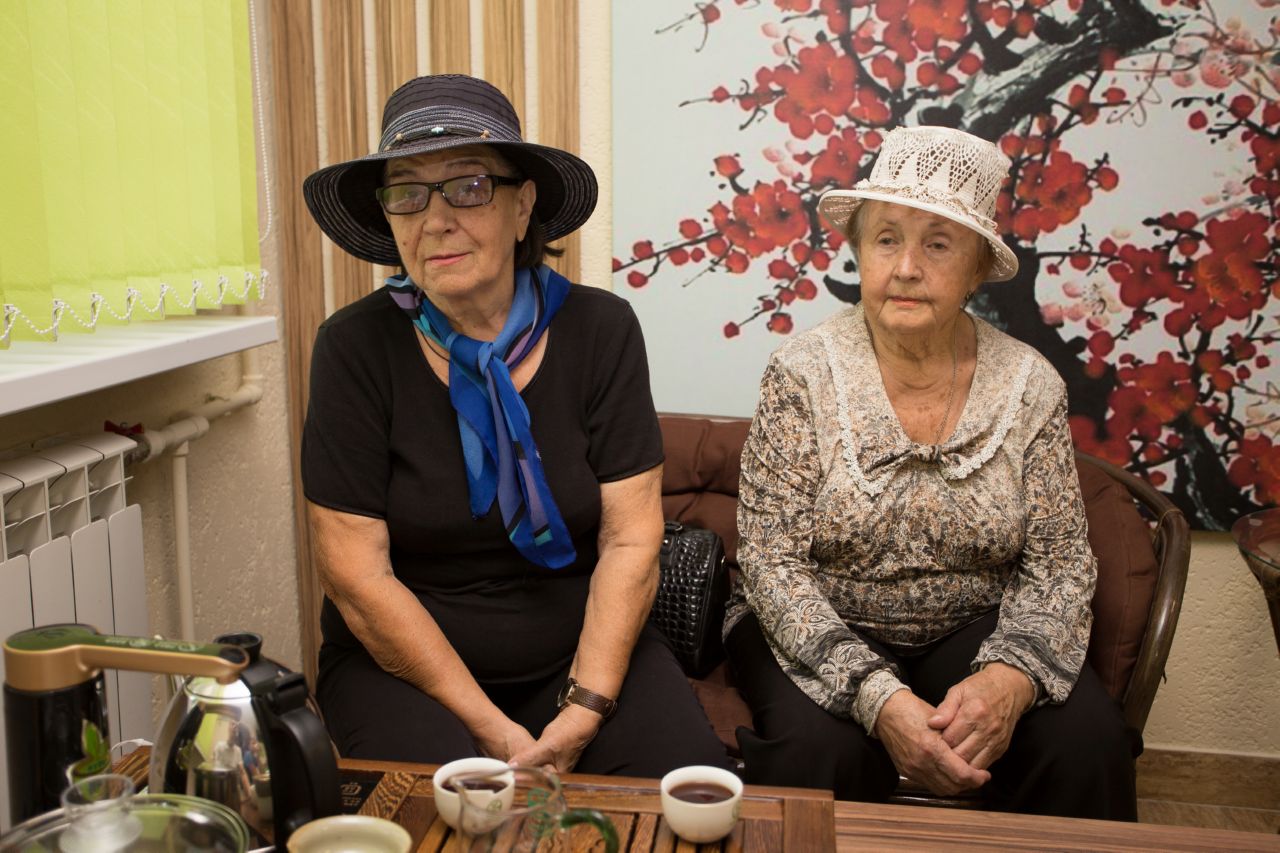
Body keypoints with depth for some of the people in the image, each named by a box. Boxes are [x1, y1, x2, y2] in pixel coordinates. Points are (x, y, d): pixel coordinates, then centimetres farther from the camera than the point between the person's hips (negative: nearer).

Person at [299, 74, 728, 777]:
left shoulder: (599, 330, -3)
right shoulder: (356, 347, -8)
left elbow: (630, 542, -6)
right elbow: (356, 574, -11)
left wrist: (582, 713, -16)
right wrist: (492, 730, -15)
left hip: (583, 655, 2)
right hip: (403, 666, -1)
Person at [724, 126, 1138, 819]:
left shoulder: (1031, 387, -3)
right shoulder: (803, 374, -11)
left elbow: (1059, 561, -2)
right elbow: (772, 557, -15)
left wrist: (1010, 675, -23)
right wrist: (877, 695, -27)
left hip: (975, 632, 3)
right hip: (821, 633, -2)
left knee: (1089, 742, -23)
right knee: (820, 750, -32)